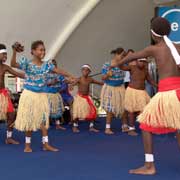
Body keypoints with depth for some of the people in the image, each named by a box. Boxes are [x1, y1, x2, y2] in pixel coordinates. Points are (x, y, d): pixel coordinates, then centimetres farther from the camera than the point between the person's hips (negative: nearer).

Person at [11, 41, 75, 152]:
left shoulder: (47, 65, 2)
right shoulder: (27, 63, -9)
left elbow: (59, 71, -3)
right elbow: (13, 64, -22)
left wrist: (71, 76, -16)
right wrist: (14, 52, -36)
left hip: (42, 95, 4)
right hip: (29, 95, -3)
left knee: (44, 119, 5)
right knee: (29, 120, 5)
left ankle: (46, 144, 13)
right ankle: (28, 144, 18)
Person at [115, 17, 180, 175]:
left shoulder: (154, 49, 2)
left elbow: (132, 57, 15)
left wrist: (118, 64, 33)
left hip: (167, 93, -5)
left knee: (146, 125, 8)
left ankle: (149, 166, 7)